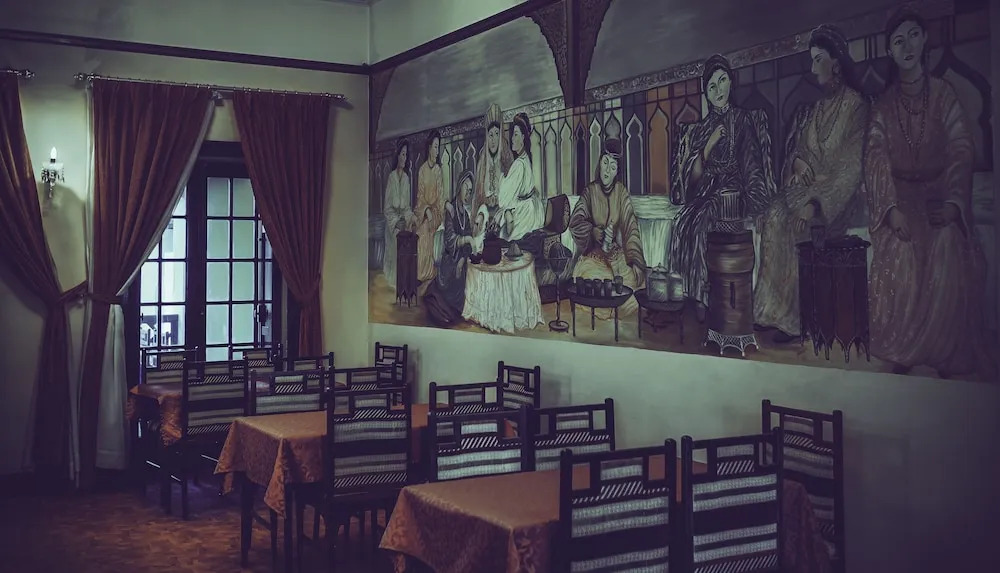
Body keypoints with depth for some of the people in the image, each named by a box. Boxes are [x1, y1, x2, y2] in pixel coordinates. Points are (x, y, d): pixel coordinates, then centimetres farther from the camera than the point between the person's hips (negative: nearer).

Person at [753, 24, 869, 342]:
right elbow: (795, 146, 22)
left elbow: (851, 166, -12)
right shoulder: (813, 106, 17)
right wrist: (797, 161, -2)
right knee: (770, 217, -22)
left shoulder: (854, 104, -5)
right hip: (805, 186, 6)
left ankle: (784, 314, -22)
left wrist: (815, 203, -21)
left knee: (780, 220, -29)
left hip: (837, 194, -6)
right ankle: (778, 309, -20)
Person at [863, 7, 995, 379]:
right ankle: (902, 354, -16)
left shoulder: (944, 93, 8)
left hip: (940, 193, 0)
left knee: (947, 260, -24)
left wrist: (953, 202, -14)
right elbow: (876, 160, -1)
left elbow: (961, 150, 0)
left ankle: (945, 356, -16)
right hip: (900, 196, 1)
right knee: (903, 259, -24)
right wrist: (892, 207, -17)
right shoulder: (883, 106, 10)